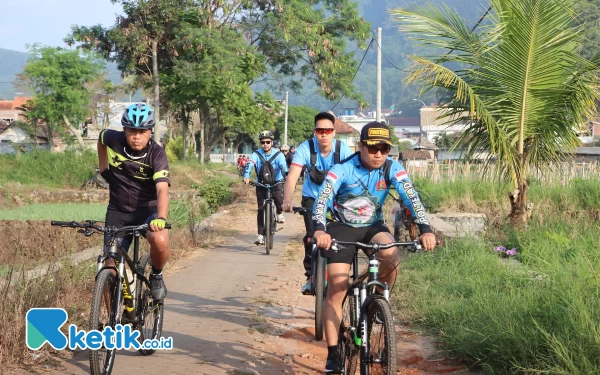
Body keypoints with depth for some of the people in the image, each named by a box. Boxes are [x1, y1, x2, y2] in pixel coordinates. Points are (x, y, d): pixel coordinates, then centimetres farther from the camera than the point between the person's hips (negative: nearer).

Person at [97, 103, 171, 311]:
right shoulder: (113, 139, -11)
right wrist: (103, 168, 12)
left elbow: (162, 189, -34)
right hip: (118, 211, 3)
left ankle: (156, 275, -2)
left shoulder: (156, 153, -20)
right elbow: (101, 138, 16)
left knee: (160, 240, -34)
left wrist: (161, 218, -50)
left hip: (147, 209, -3)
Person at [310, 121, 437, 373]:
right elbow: (322, 198, -33)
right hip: (342, 228, -2)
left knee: (392, 256, -31)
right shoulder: (343, 170, -21)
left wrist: (425, 229, -41)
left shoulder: (392, 169, -14)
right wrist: (320, 230, -52)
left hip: (373, 226, 2)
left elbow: (411, 196, -25)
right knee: (336, 289, -12)